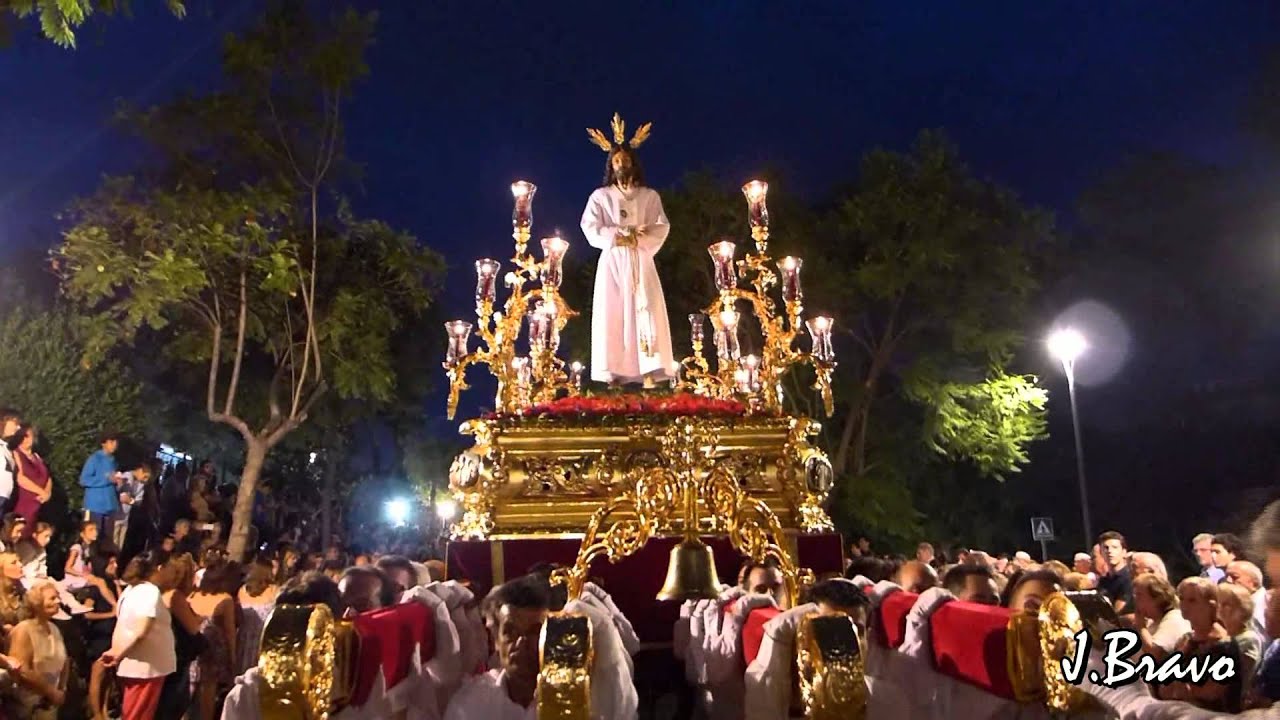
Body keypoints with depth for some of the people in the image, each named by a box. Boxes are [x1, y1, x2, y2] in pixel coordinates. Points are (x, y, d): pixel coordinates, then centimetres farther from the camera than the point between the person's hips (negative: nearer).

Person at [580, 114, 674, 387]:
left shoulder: (650, 196, 15)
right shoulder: (600, 196, 13)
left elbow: (661, 228, 3)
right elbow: (591, 229, 0)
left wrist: (637, 239, -14)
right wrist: (620, 237, -13)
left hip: (640, 262, 0)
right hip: (612, 262, 0)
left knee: (645, 312, -12)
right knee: (612, 315, -9)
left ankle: (649, 373, -17)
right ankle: (614, 374, -12)